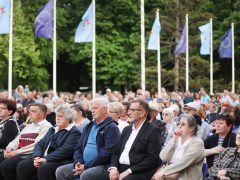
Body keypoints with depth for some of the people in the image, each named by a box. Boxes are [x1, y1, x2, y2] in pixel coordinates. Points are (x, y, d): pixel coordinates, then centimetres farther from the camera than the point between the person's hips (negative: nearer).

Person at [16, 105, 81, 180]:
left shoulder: (74, 132, -1)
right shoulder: (52, 129, 26)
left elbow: (65, 150, -16)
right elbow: (40, 144, 18)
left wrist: (46, 159, -21)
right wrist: (37, 157, -4)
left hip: (60, 162, -8)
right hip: (43, 159, 8)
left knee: (43, 168, -36)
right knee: (22, 165, -13)